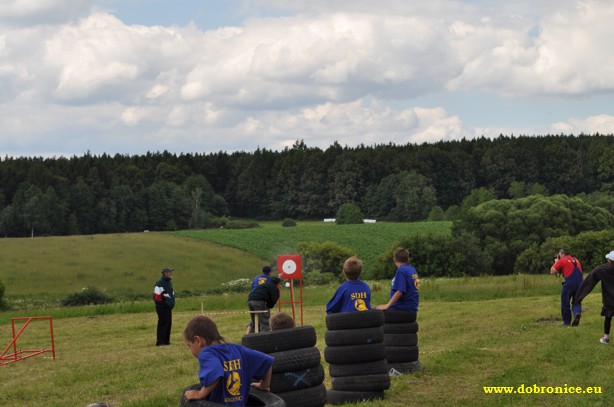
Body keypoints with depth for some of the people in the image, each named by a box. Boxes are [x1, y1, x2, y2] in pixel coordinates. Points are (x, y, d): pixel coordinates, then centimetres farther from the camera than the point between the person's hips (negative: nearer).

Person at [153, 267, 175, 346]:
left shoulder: (169, 282, 14)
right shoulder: (159, 283, -16)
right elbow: (156, 296, -19)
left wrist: (171, 303, 17)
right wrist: (162, 304, -16)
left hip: (168, 308, 9)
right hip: (162, 308, -9)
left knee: (168, 324, 9)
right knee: (163, 324, -9)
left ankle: (166, 341, 15)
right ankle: (160, 341, -6)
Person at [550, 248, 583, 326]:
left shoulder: (562, 261, 0)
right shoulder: (576, 260, 20)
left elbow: (552, 271, 1)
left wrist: (556, 262, 15)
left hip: (569, 283, -5)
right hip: (579, 283, 5)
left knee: (565, 303, 9)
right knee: (576, 302, 14)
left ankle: (567, 322, 12)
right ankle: (577, 313, -16)